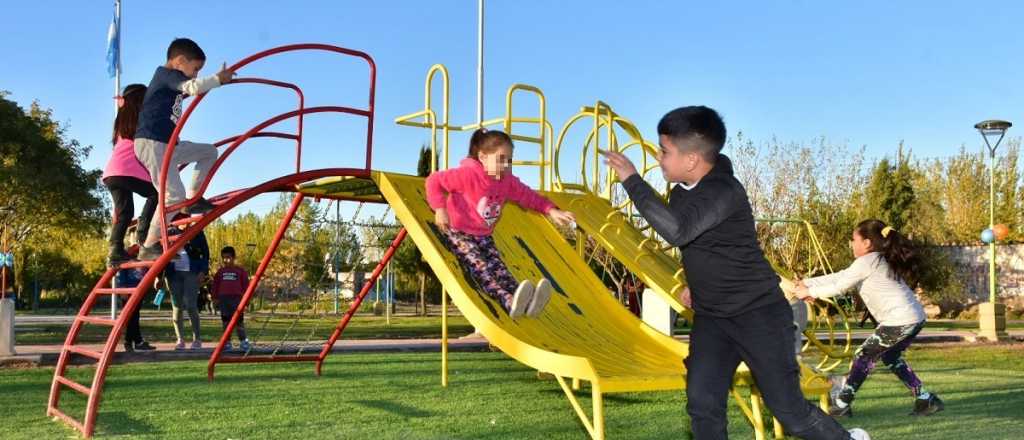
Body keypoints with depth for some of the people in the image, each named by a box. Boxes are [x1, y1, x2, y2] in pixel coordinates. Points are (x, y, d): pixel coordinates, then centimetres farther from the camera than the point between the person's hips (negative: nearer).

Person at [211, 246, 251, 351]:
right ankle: (227, 342, 9)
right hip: (223, 298, 3)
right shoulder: (220, 271, 10)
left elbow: (245, 285, 4)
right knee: (226, 320, 4)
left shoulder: (240, 270, 3)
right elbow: (215, 285, 12)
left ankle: (243, 341, 3)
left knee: (239, 320, -3)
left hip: (237, 298, -3)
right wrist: (215, 297, 5)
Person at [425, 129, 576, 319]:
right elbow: (434, 180, -15)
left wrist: (551, 210, 0)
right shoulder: (467, 174, -17)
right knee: (479, 266, -30)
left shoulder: (508, 181, 4)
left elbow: (529, 197, 14)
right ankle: (508, 301, -54)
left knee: (499, 267, -20)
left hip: (484, 237, 6)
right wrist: (440, 209, -24)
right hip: (458, 234, -6)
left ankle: (524, 302, -46)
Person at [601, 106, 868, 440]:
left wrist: (632, 181, -34)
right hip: (711, 318, 7)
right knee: (702, 403, -8)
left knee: (788, 408, 2)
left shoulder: (724, 192, -24)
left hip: (759, 313, -7)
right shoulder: (683, 190, 4)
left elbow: (677, 230, -40)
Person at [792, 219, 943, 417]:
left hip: (900, 320, -9)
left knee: (863, 357, 1)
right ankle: (926, 400, 22)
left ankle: (841, 404, 8)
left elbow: (839, 287, -7)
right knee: (890, 357, 23)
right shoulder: (879, 260, 19)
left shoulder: (866, 262, -10)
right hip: (915, 317, 9)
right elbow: (840, 277, 20)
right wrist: (806, 282, 18)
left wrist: (809, 292, 5)